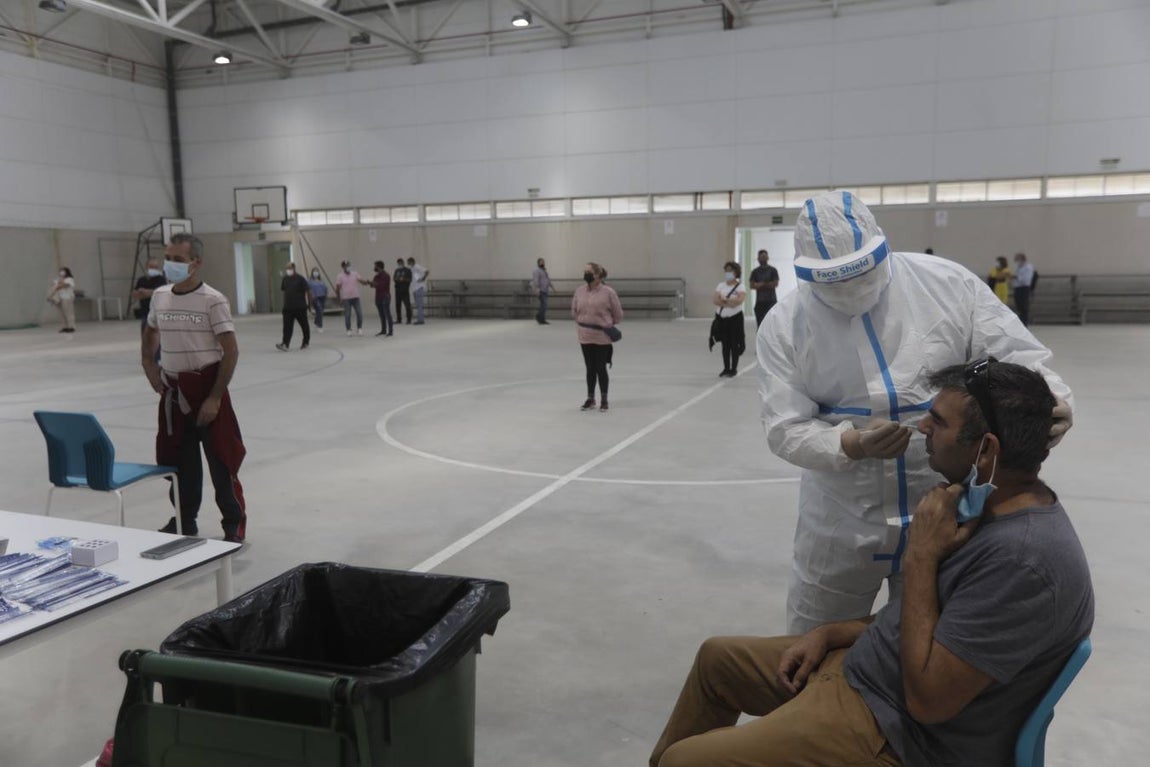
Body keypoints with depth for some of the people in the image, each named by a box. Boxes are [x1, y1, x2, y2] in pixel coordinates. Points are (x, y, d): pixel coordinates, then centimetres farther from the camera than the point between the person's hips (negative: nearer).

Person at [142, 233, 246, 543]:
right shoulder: (159, 296, 5)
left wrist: (214, 398, -18)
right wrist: (148, 363, 12)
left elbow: (231, 351, -16)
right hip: (172, 388, 6)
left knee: (221, 459, 0)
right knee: (178, 459, 16)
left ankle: (235, 525, 11)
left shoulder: (213, 300, -13)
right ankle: (185, 520, 32)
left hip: (205, 385, -6)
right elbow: (151, 332, 26)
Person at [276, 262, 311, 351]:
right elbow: (283, 289, 19)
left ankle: (306, 342, 26)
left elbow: (308, 291, -8)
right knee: (287, 327, -6)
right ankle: (285, 344, -12)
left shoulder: (300, 279, -8)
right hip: (288, 307, 4)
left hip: (300, 307, -4)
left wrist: (309, 303, -9)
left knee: (304, 325, 10)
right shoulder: (285, 279, 7)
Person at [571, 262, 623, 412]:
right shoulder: (579, 291, 0)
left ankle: (604, 400, 17)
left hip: (602, 337, -4)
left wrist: (609, 326, 7)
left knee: (601, 368, 2)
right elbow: (574, 310, 15)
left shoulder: (608, 292, -13)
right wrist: (583, 323, 13)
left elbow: (618, 314, -3)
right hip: (585, 337, 4)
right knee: (590, 368, 13)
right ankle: (590, 398, 26)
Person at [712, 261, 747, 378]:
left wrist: (724, 299, -13)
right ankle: (726, 368, 15)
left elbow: (740, 300, -21)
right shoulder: (720, 286, 9)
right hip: (722, 318, 4)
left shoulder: (740, 287, -3)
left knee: (734, 344, -1)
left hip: (735, 318, -4)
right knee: (725, 344, 7)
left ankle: (734, 369, 8)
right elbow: (715, 300, -4)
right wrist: (728, 303, -18)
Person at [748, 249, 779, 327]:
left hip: (771, 301, -2)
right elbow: (752, 286, -1)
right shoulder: (755, 271, 10)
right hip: (760, 301, 2)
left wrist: (761, 284, -6)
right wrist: (768, 285, -12)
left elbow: (775, 284, -5)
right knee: (760, 323, 0)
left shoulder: (773, 270, 4)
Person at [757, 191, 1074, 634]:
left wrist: (1052, 401, -27)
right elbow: (785, 430, -13)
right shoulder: (783, 326, -9)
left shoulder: (950, 284, -9)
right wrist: (853, 445, -31)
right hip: (841, 520, 0)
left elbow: (1018, 355, -5)